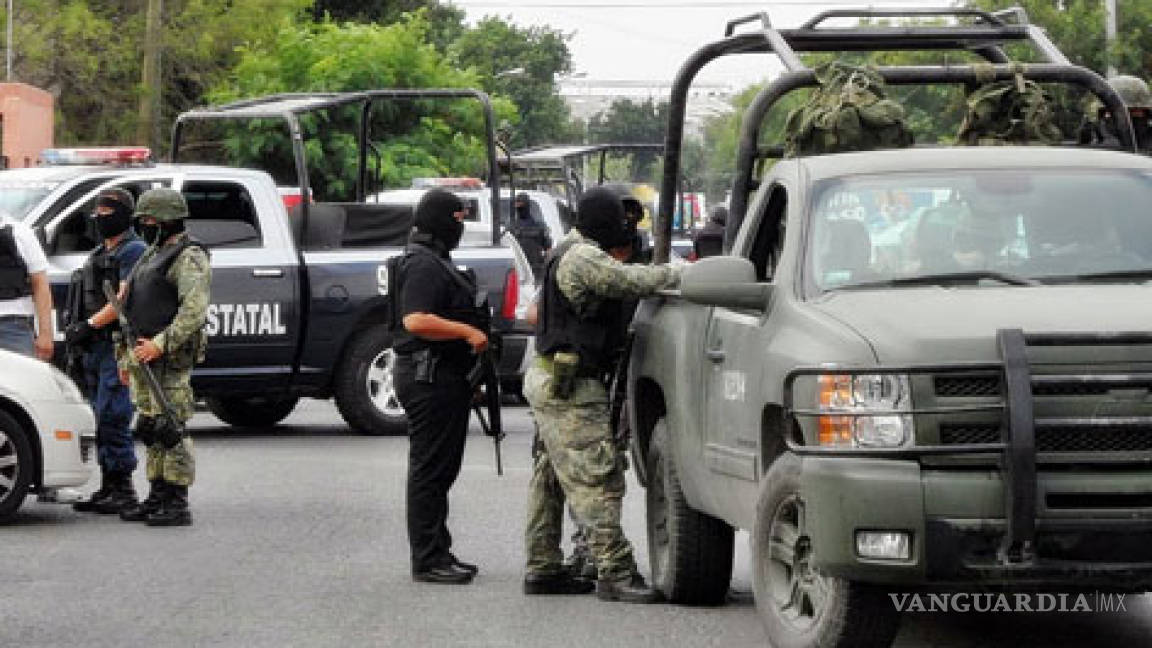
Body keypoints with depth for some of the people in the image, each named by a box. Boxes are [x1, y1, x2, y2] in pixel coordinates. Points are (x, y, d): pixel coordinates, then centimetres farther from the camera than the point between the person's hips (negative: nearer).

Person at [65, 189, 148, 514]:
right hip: (95, 346, 10)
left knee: (112, 417, -13)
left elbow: (125, 300, -17)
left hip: (118, 344, -10)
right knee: (102, 418, 10)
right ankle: (108, 488, 14)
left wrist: (89, 325, -20)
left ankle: (123, 490, -11)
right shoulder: (100, 253, 22)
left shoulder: (133, 250, -8)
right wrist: (76, 328, 7)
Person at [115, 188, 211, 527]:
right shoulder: (152, 255, 20)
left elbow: (194, 310, -22)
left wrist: (160, 344, -26)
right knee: (150, 430, 11)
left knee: (170, 430, -10)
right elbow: (131, 308, 26)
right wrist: (126, 357, 22)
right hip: (143, 357, 10)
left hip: (169, 359, -10)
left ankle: (177, 505, -9)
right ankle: (156, 499, 16)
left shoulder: (189, 258, -10)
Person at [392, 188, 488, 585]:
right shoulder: (423, 265, -15)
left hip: (444, 377, 11)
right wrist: (469, 332, -22)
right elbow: (416, 321, -26)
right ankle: (428, 560, -7)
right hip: (430, 376, -11)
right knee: (430, 469, -9)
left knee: (440, 469, 14)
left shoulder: (436, 262, 20)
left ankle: (437, 553, 20)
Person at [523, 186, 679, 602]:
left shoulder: (572, 252, 16)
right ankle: (615, 571, -15)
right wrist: (677, 274, -10)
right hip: (569, 388, -11)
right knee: (596, 478, -12)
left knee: (552, 480, 14)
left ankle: (543, 568, 19)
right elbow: (629, 281, -22)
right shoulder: (583, 257, -17)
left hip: (551, 382, 11)